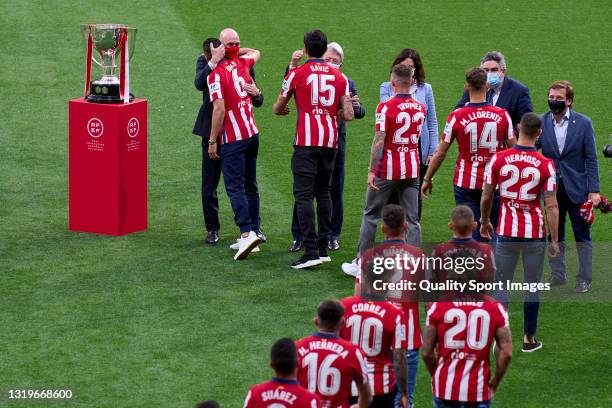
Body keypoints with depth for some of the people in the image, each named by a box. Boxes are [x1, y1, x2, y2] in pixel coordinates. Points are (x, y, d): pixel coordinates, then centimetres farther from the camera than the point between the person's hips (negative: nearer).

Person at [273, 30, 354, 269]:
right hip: (331, 141, 4)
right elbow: (349, 115, 4)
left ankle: (311, 251, -15)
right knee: (324, 193, 15)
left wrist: (281, 110, 35)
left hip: (307, 141, -4)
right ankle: (323, 248, 16)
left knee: (303, 195, -6)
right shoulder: (339, 77, 8)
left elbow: (277, 109, 11)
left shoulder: (296, 74, 0)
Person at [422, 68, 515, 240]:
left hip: (466, 183, -1)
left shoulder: (457, 116, -9)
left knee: (472, 234, 2)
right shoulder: (502, 115, -5)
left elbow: (440, 153, -3)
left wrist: (427, 179, 10)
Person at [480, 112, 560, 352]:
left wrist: (484, 222, 19)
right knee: (532, 287, 11)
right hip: (535, 234, -1)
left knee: (502, 286, 9)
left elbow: (487, 196, 2)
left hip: (506, 233, 1)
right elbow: (551, 206, -9)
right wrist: (554, 241, -2)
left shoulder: (499, 159, -6)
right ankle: (529, 339, 17)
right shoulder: (545, 165, -10)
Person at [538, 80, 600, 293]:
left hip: (577, 188, -2)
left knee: (582, 236, 5)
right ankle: (558, 274, 24)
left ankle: (584, 278, 14)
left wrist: (593, 190, -8)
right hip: (552, 188, 2)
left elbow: (591, 159, -3)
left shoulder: (583, 123, -5)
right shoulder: (540, 123, 0)